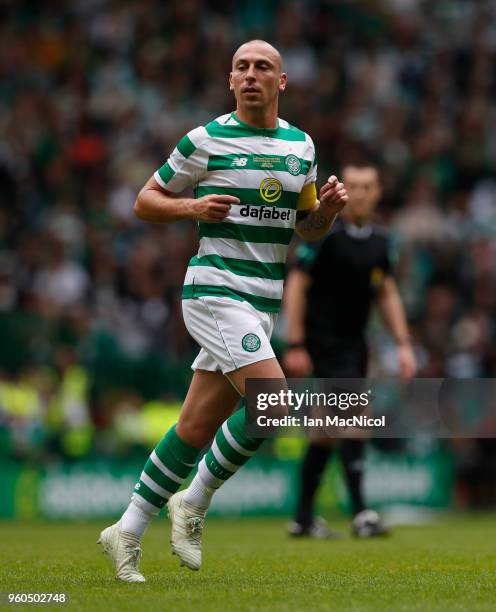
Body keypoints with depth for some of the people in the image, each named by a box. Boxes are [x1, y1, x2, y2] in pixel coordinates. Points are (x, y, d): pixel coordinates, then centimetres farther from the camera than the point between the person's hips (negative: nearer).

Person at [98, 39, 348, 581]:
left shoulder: (301, 145, 13)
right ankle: (194, 502, -1)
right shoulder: (206, 140, -4)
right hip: (216, 289, -6)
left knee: (197, 428, 6)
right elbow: (145, 201, 3)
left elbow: (307, 228, 21)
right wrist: (193, 208, -15)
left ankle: (127, 532, 17)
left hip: (263, 304, 6)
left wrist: (328, 207, -1)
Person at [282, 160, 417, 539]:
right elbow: (296, 286, -11)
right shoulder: (325, 234, -13)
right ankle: (360, 514, -21)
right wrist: (295, 347, -15)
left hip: (353, 344, 7)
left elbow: (387, 294, 15)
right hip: (323, 342, -7)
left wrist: (404, 344, 8)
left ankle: (304, 518, 19)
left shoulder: (379, 240, 7)